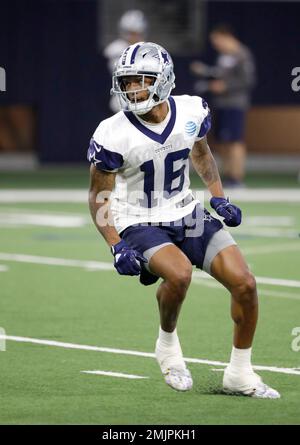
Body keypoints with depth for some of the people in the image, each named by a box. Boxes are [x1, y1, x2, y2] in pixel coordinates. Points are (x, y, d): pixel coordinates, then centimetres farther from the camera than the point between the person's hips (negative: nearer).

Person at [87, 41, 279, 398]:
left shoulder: (191, 112, -7)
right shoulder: (113, 136, -19)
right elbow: (99, 195, -7)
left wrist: (218, 197, 6)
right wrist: (117, 247, -16)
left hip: (187, 214, 5)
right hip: (140, 224, -5)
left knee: (244, 283, -7)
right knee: (179, 273, -34)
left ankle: (240, 373, 11)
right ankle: (167, 343, -3)